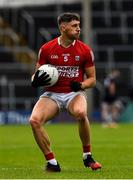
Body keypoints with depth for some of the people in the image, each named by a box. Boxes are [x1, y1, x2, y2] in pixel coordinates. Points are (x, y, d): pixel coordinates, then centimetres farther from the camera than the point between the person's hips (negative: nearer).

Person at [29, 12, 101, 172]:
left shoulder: (85, 50, 0)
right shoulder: (46, 49, 0)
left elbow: (92, 79, 7)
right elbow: (36, 75, 9)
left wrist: (81, 85, -15)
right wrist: (36, 81, -15)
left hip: (75, 94, -1)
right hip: (51, 94, 1)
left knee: (81, 113, -36)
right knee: (34, 120, -26)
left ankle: (87, 156, -13)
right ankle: (51, 162, -10)